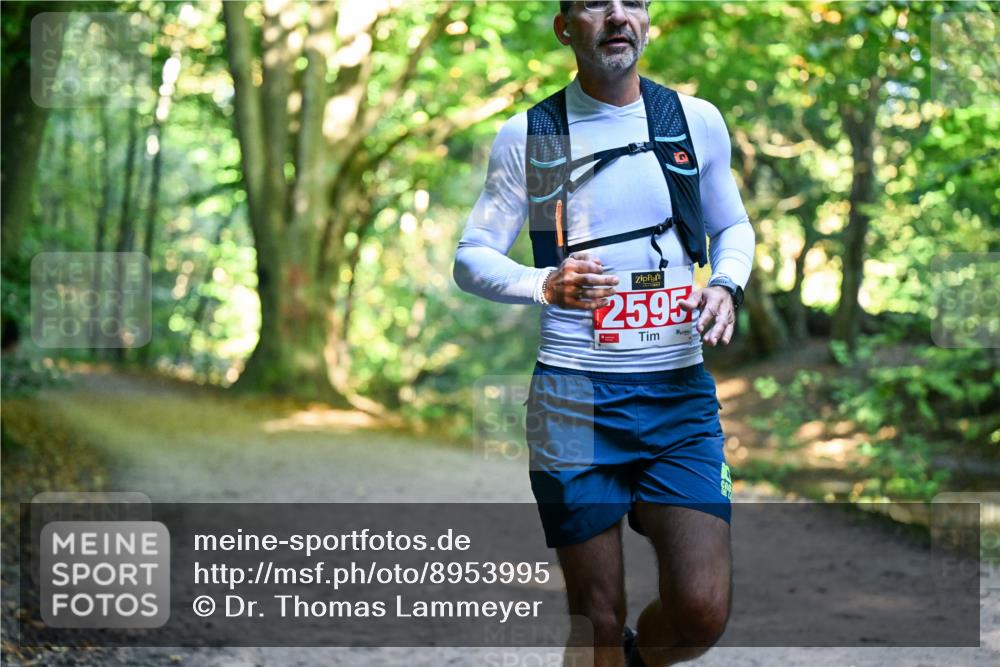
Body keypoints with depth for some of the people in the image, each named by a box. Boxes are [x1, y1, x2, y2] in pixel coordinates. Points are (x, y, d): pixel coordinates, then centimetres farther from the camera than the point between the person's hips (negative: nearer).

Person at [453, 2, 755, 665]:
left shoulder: (698, 120, 8)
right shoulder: (528, 136, 3)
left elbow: (733, 227, 22)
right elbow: (471, 259, 5)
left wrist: (727, 286, -1)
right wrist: (546, 284, -16)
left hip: (681, 389, 2)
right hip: (575, 394, -1)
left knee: (703, 611, -9)